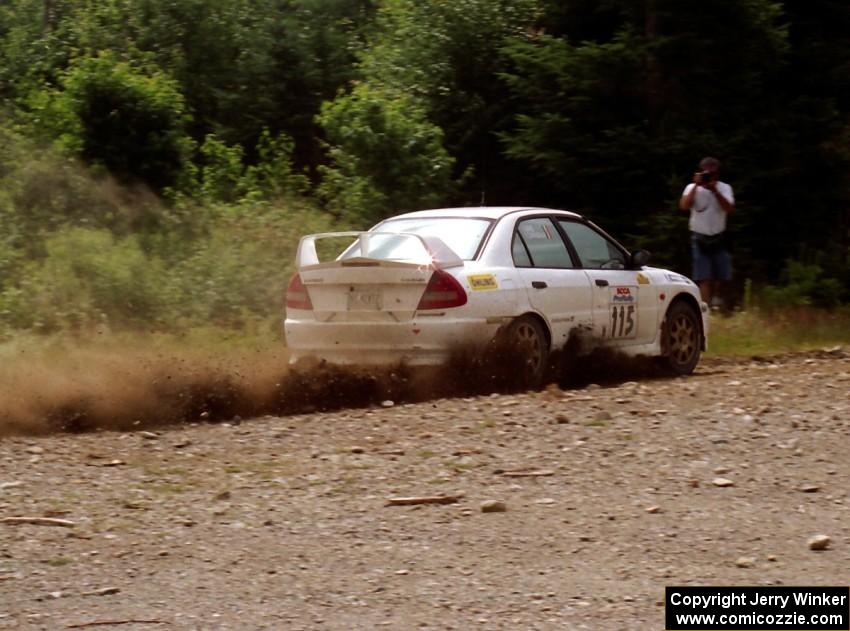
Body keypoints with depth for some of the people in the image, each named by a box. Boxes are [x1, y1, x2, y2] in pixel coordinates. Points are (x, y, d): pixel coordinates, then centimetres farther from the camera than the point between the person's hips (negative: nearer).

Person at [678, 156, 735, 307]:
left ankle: (717, 299, 33)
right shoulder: (693, 188, -4)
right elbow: (684, 206, -22)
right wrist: (696, 186, -23)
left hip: (719, 237, 2)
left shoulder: (724, 188, -1)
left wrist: (715, 190, -24)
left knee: (723, 275, 6)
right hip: (700, 238, -2)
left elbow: (729, 208, -17)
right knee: (704, 278, -8)